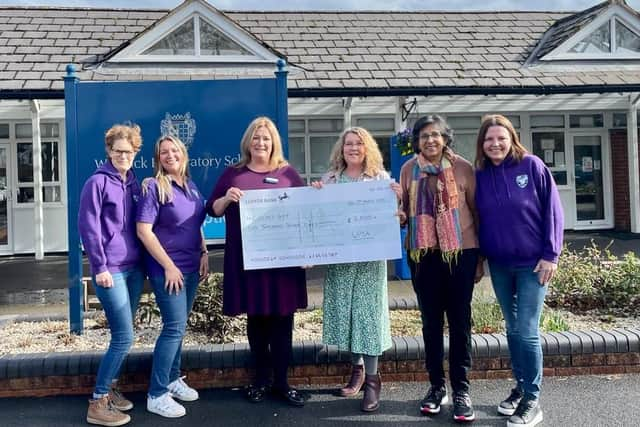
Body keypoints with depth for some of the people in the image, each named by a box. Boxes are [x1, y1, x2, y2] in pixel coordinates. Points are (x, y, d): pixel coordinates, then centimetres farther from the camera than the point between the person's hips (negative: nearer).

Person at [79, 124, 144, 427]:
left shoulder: (134, 183, 13)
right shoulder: (98, 182, -8)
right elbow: (88, 227, -11)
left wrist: (144, 262, 13)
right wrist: (100, 267, -14)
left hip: (134, 268, 7)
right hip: (111, 270, -7)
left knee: (121, 336, 12)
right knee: (124, 338, -8)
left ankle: (109, 388, 27)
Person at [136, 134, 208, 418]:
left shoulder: (191, 186, 10)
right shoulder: (153, 187, -11)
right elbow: (144, 231, -16)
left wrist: (204, 253, 7)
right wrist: (169, 266, -18)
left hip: (191, 267, 7)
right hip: (167, 269, -7)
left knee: (178, 326, 15)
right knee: (174, 327, -6)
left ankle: (173, 378, 29)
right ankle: (157, 395, 3)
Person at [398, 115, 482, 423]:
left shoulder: (463, 168, -3)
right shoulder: (408, 169, 4)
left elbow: (476, 212, 1)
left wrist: (480, 258, 1)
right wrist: (399, 216, -10)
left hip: (461, 252, -2)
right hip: (423, 254, 3)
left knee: (459, 320, 4)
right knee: (430, 320, 11)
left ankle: (461, 389, 14)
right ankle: (437, 385, 24)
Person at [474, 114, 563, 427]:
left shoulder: (531, 166, -7)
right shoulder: (479, 174, 3)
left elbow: (553, 211, -7)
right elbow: (476, 218, 9)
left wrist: (551, 254, -10)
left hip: (532, 263, -4)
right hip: (499, 265, 4)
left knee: (527, 332, -5)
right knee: (513, 329, 13)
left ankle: (532, 401, 8)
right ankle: (520, 387, 27)